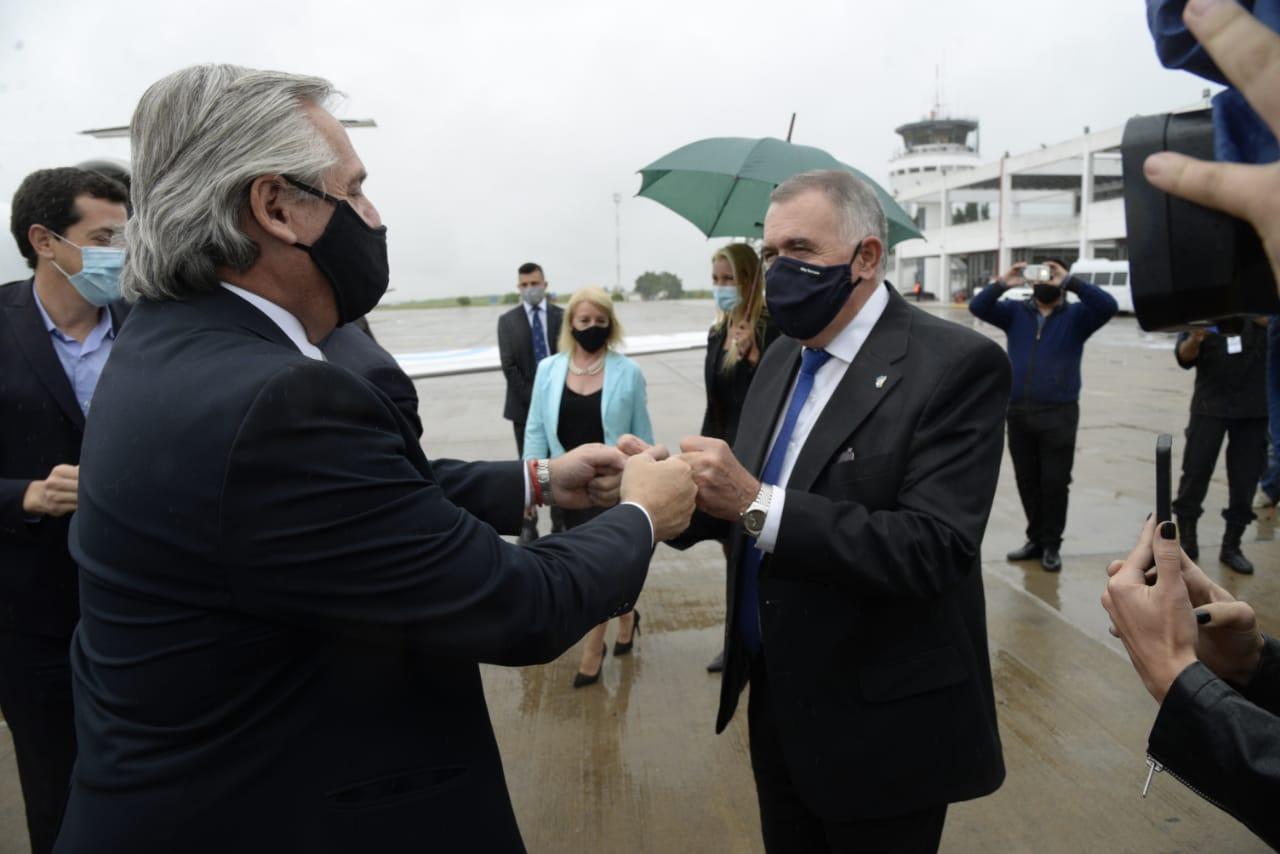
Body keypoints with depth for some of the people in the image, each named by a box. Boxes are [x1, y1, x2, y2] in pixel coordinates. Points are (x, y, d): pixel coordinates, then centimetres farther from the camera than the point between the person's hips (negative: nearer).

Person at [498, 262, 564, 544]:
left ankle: (561, 522, 16)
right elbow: (508, 365, -4)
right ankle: (528, 525, 12)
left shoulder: (562, 316, 3)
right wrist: (534, 397, -12)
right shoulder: (507, 321, 2)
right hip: (524, 404, 0)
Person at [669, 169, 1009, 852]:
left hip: (881, 727, -6)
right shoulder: (782, 358, 6)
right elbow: (742, 507, 5)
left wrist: (757, 503, -32)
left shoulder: (956, 365, -17)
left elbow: (934, 548, -27)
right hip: (775, 703, 6)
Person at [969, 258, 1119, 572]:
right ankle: (1036, 539, 23)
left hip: (1059, 413, -3)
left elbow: (1108, 306, -15)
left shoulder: (1076, 316, 3)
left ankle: (1052, 545, 12)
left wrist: (1070, 281, -18)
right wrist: (1002, 283, -18)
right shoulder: (1016, 312, 9)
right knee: (1027, 481, 10)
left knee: (1055, 482, 0)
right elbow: (978, 307, -3)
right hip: (1018, 411, 3)